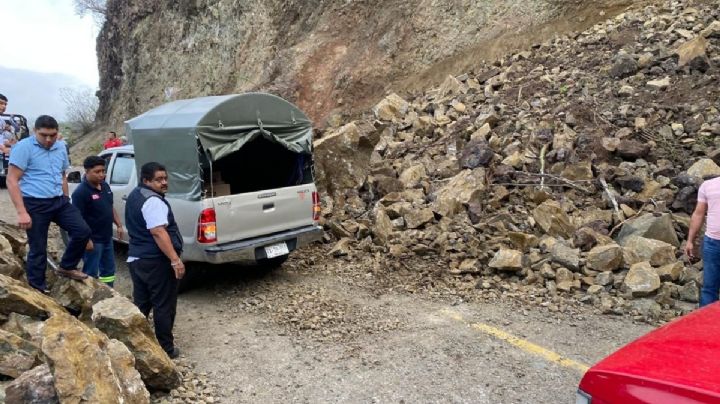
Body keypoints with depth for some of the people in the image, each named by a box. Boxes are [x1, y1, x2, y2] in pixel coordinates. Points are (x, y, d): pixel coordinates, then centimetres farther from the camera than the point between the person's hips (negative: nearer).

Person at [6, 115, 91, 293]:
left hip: (59, 201, 6)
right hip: (35, 204, -6)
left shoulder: (61, 149, 10)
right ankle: (37, 288, 16)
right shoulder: (24, 147, -10)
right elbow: (12, 181, -13)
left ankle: (67, 267, 19)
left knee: (83, 231, -2)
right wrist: (22, 212, -19)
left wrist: (66, 201, 20)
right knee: (38, 249, 1)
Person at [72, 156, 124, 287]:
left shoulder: (105, 186, 7)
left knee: (109, 270, 18)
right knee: (91, 273, 1)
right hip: (93, 240, -9)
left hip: (107, 238, 9)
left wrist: (119, 225, 15)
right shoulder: (81, 192, -19)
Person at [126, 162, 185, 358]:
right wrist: (175, 260, -29)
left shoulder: (135, 195, 14)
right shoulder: (153, 201, -19)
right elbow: (158, 233, -28)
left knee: (140, 304, 16)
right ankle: (166, 349, 8)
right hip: (157, 261, -9)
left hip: (136, 258, 10)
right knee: (163, 306, 1)